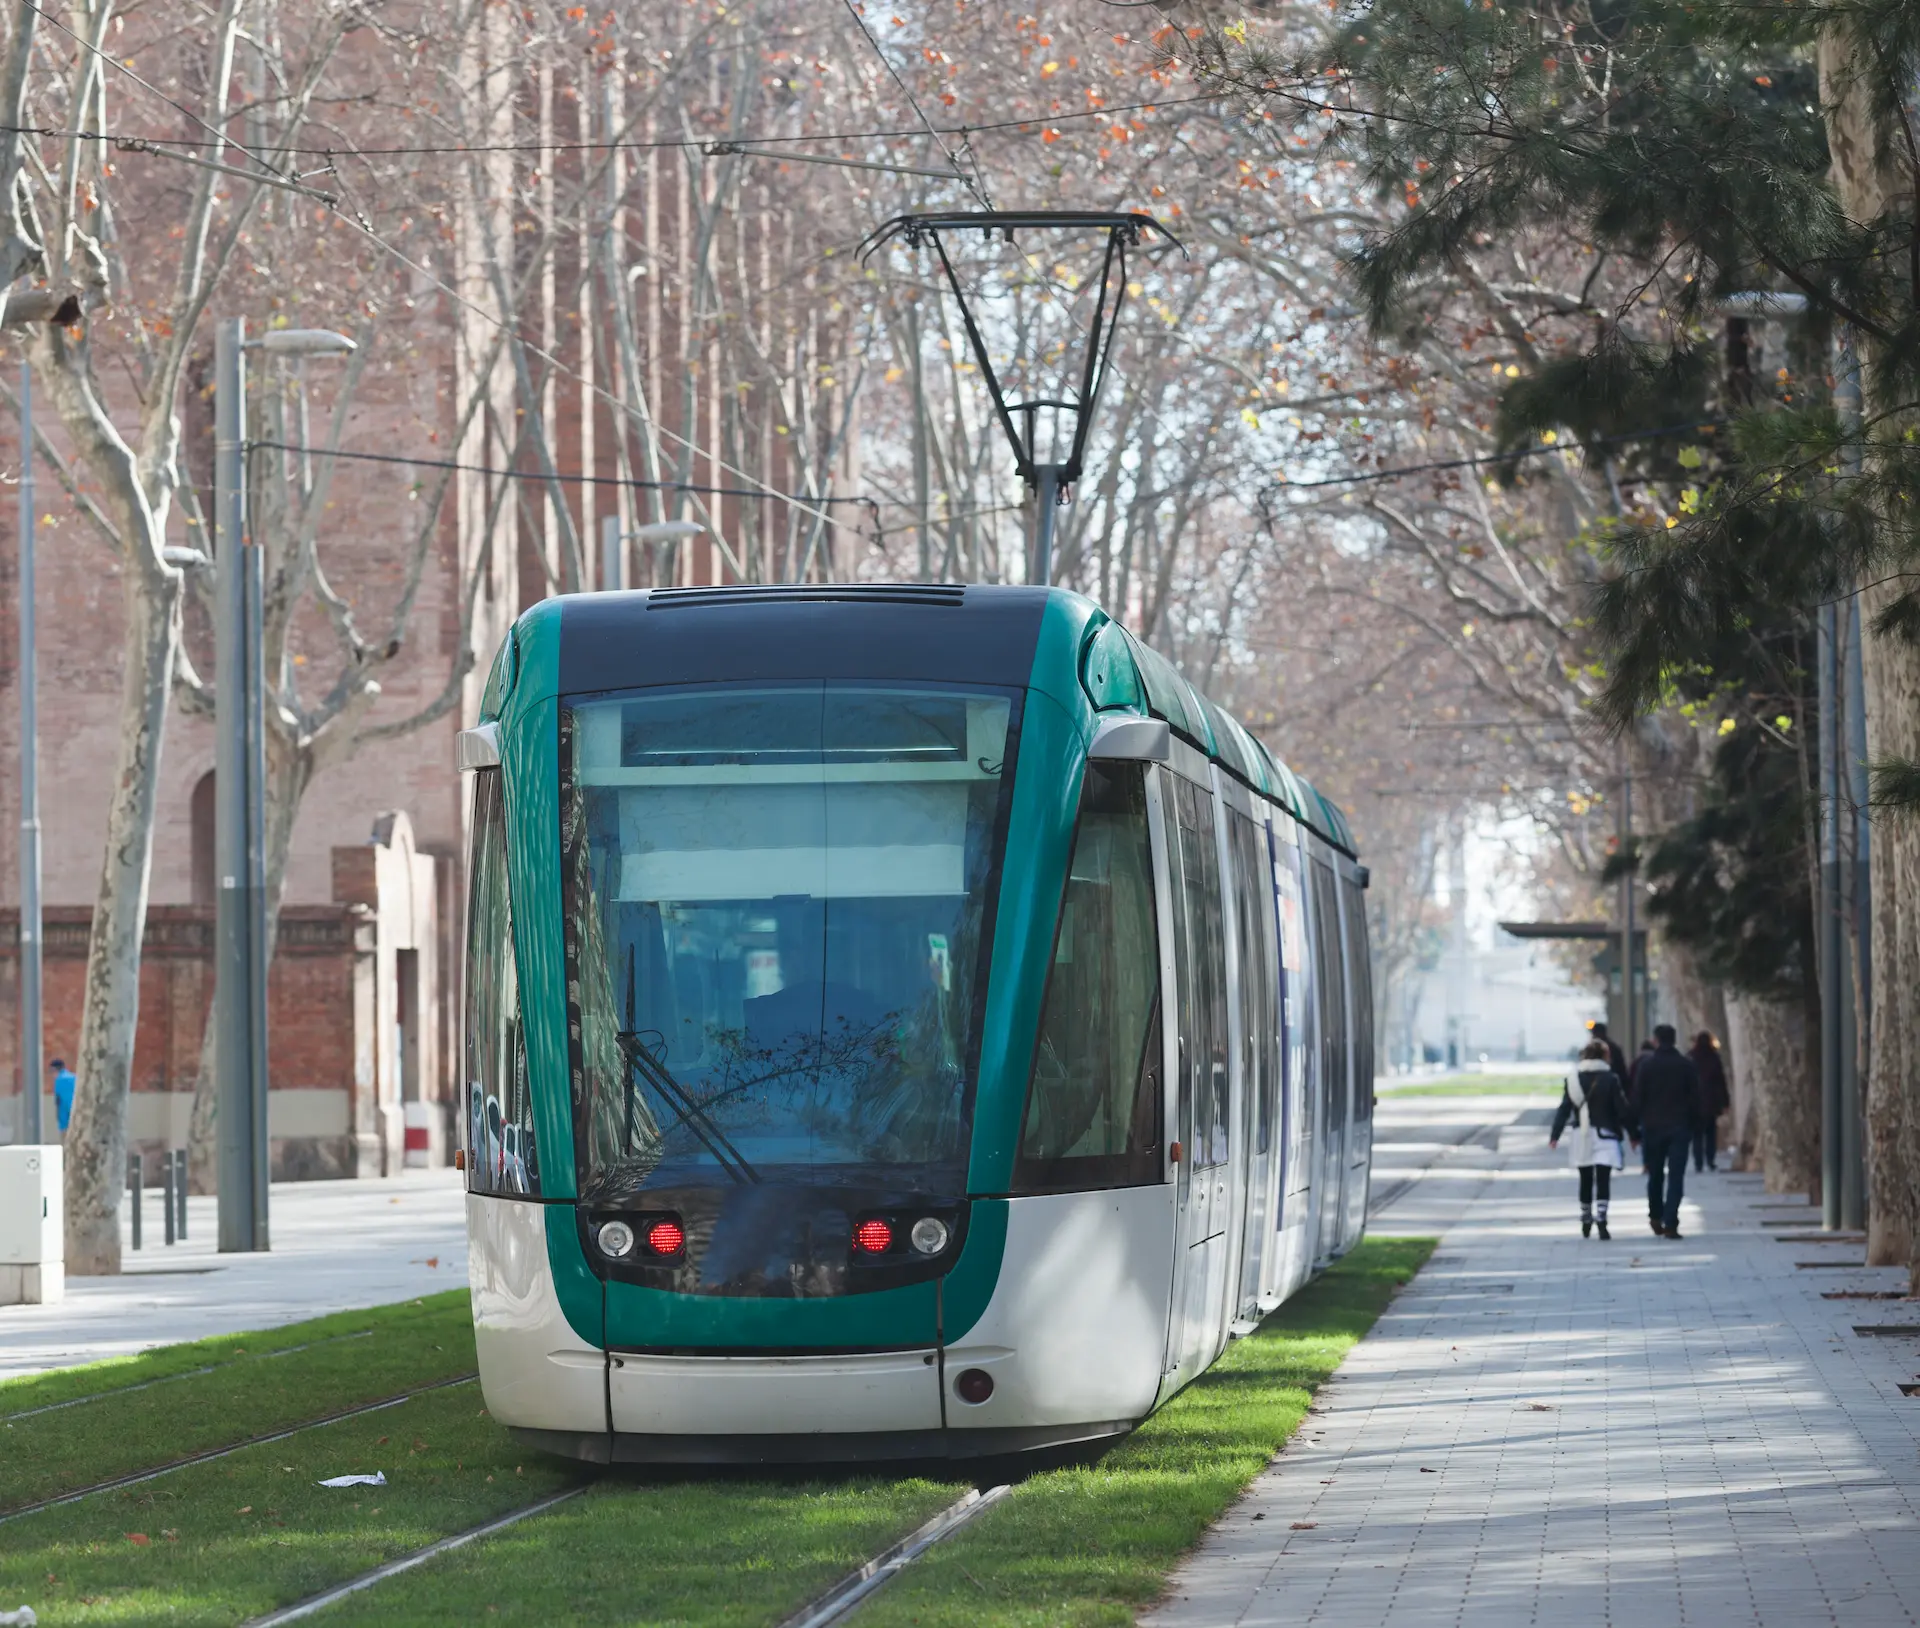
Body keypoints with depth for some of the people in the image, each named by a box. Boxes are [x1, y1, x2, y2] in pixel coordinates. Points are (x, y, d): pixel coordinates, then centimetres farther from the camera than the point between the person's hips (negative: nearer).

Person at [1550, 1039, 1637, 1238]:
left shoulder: (1574, 1079, 1)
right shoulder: (1610, 1079, -7)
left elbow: (1564, 1109, 0)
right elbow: (1623, 1110, -7)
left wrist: (1554, 1135, 2)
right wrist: (1633, 1135, 2)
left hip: (1582, 1138, 3)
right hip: (1604, 1136, -3)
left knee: (1586, 1180, 16)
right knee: (1603, 1180, -7)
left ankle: (1586, 1223, 26)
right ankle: (1601, 1218, -25)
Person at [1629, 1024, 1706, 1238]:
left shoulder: (1646, 1064, -4)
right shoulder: (1687, 1065, -1)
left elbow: (1636, 1098, -5)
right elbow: (1696, 1098, 0)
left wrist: (1635, 1124, 2)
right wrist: (1695, 1124, 8)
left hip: (1653, 1126, 0)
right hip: (1680, 1127, 0)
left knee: (1655, 1175, 17)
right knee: (1676, 1176, -2)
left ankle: (1656, 1218, 25)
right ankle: (1670, 1223, -12)